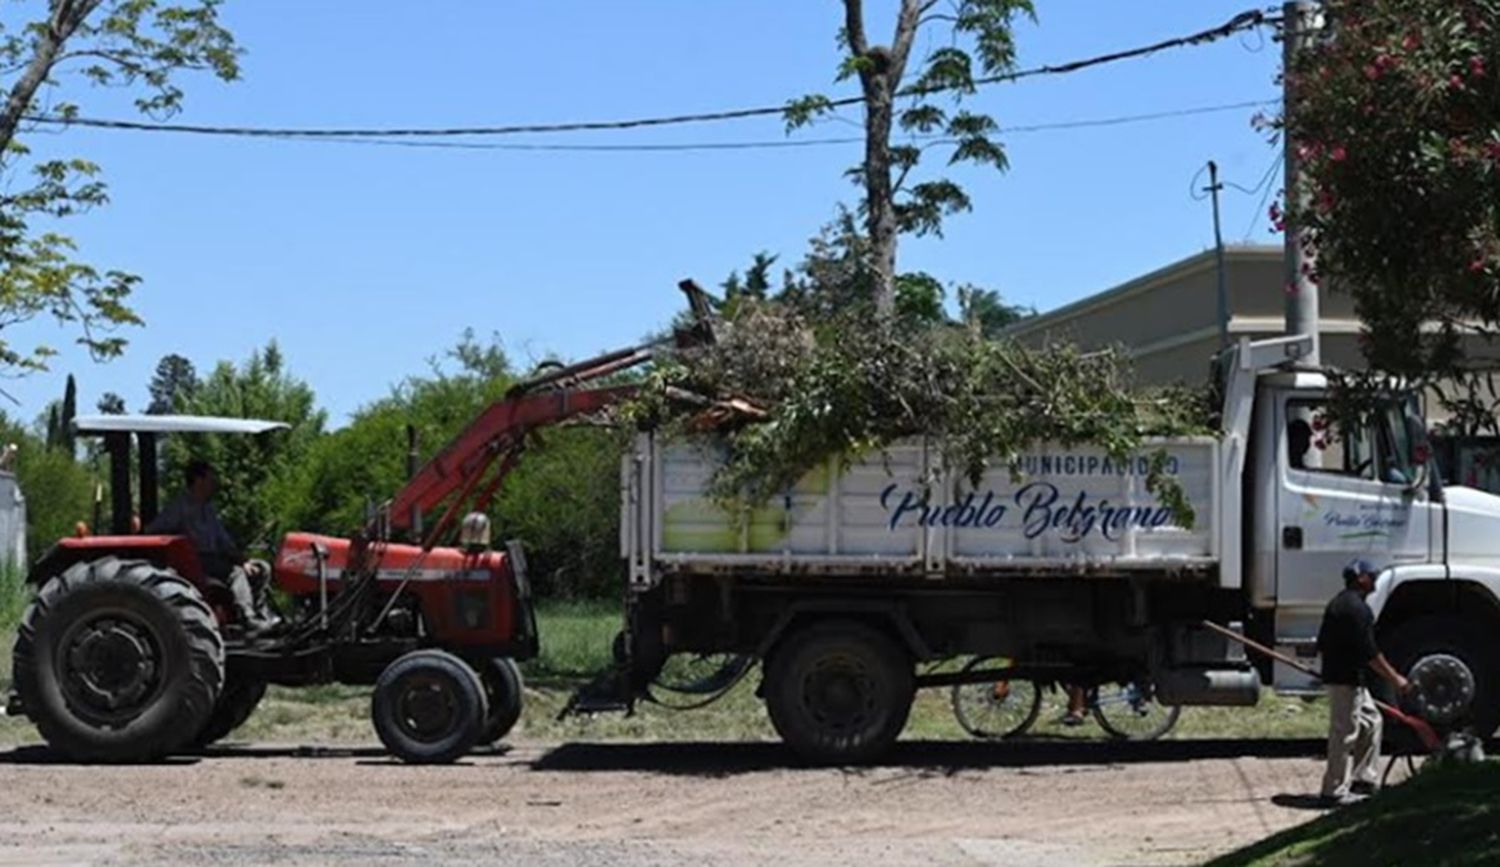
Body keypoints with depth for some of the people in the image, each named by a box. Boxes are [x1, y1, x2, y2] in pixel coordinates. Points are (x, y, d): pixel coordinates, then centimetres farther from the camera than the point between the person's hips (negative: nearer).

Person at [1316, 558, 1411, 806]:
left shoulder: (1337, 604, 15)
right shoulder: (1358, 609, -18)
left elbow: (1322, 644, 20)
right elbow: (1369, 652, -20)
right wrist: (1395, 678, -13)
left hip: (1334, 673, 11)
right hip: (1348, 680, -11)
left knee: (1371, 720, 18)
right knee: (1344, 732, -4)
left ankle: (1364, 779, 21)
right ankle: (1336, 790, 1)